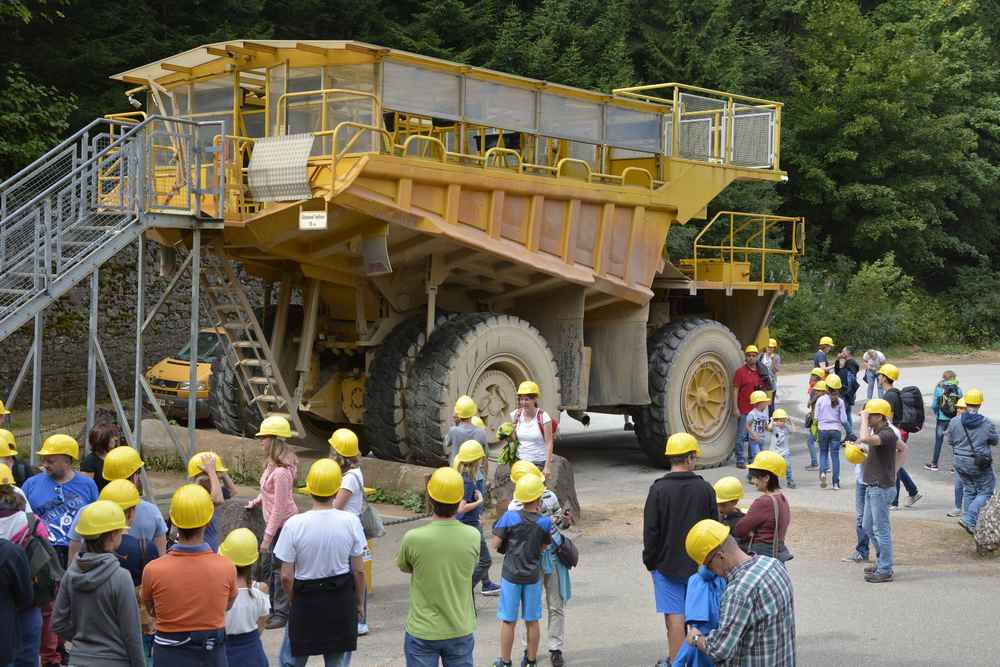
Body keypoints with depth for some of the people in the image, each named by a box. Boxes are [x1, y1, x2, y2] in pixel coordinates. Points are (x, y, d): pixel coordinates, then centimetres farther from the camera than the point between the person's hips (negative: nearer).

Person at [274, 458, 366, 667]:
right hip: (342, 602, 1)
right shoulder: (351, 522, -13)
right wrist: (359, 602, 10)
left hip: (305, 600, -1)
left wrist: (294, 600, 7)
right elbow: (359, 571, -5)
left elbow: (286, 576, -11)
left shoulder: (294, 525, -16)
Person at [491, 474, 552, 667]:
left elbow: (495, 544, -12)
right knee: (532, 621, 14)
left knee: (508, 621, 9)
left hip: (511, 576, -1)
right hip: (533, 577, 1)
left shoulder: (510, 517, -15)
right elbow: (543, 546, 3)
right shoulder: (545, 522, -10)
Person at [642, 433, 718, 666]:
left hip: (667, 563, -2)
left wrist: (650, 560, 2)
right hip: (699, 564, 3)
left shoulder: (659, 489, -12)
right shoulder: (705, 489, -4)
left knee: (674, 614, 1)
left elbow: (650, 531, -10)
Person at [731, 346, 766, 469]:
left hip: (756, 410, 5)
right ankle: (740, 460, 3)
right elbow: (736, 390, -7)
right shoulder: (740, 371, -4)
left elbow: (763, 389, 23)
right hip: (743, 410, -5)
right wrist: (735, 408, -11)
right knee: (741, 436, -3)